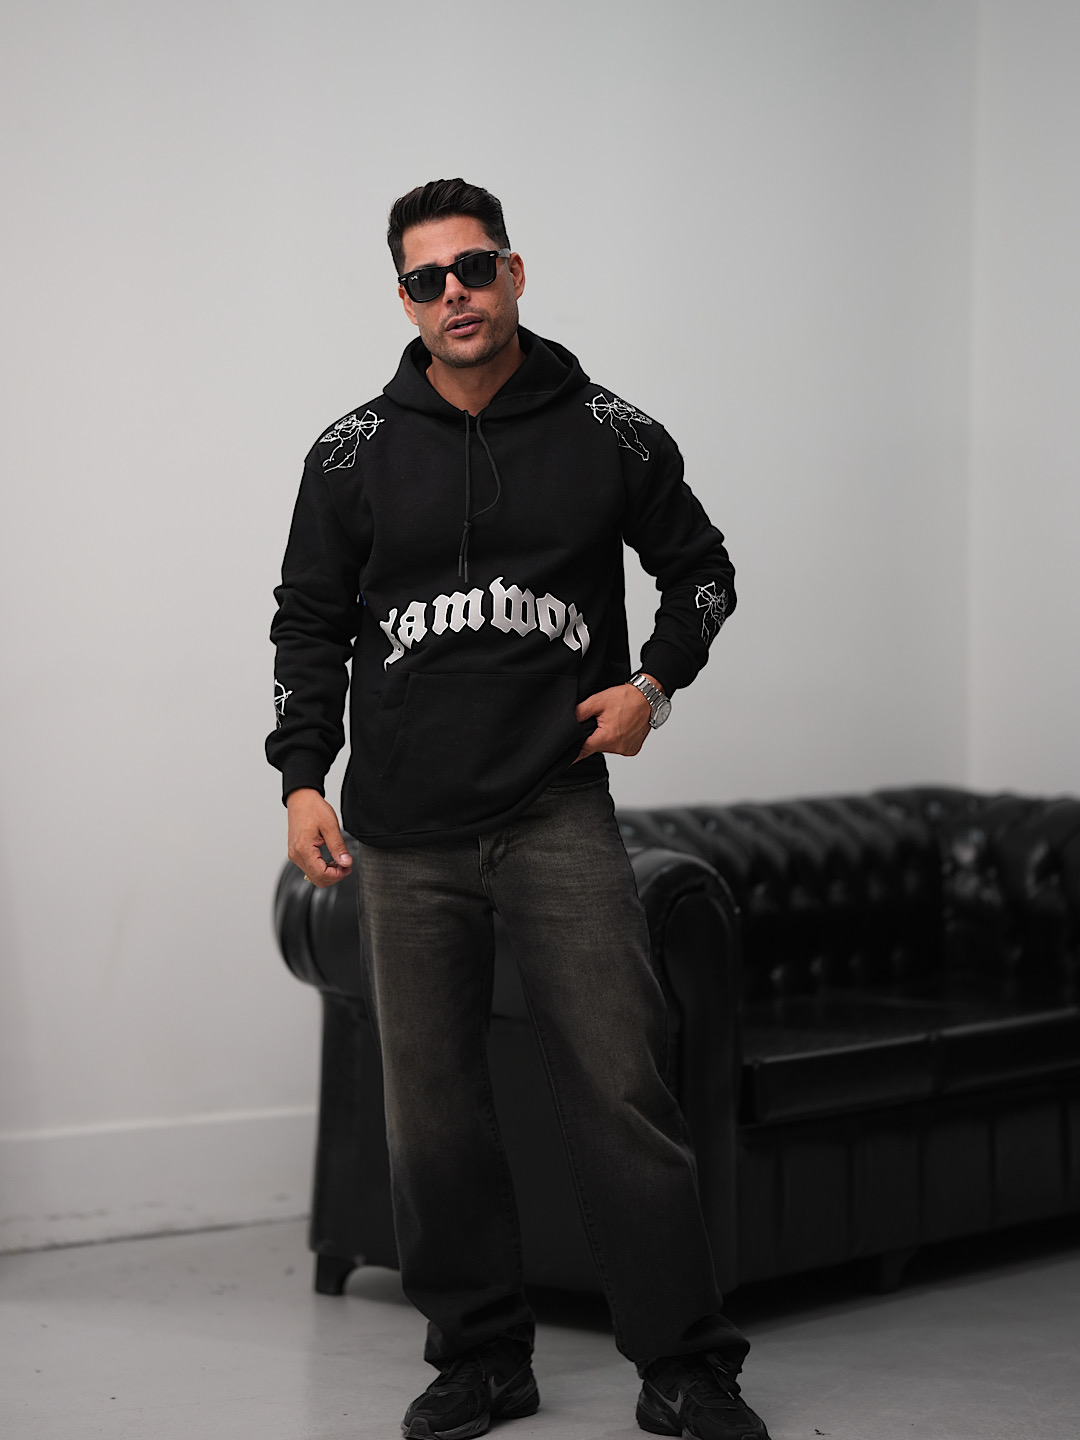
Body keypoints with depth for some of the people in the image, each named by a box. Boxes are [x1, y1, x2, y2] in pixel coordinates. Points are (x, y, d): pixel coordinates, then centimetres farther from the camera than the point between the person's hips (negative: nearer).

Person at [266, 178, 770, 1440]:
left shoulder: (611, 436, 4)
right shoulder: (356, 453, 6)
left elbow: (701, 571, 16)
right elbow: (309, 622, 11)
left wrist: (654, 683, 0)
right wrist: (304, 779, 1)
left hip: (559, 811, -2)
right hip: (403, 828, 2)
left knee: (620, 1085, -6)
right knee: (431, 1106, 5)